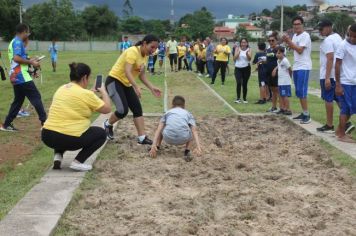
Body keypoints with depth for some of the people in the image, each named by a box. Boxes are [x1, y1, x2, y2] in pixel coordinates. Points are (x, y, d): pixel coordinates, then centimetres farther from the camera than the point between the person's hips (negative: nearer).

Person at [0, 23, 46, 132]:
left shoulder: (14, 42, 20)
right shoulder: (18, 42, -11)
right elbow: (16, 58, -24)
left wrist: (29, 60, 17)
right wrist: (31, 63, -16)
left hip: (16, 77, 10)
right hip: (21, 76, -10)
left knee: (18, 100, 14)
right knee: (36, 97, -7)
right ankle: (44, 122, -8)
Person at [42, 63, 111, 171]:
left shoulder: (61, 89, 12)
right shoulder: (86, 94, -9)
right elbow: (107, 109, 2)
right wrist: (103, 91, 17)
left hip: (47, 136, 7)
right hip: (69, 139, -7)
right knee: (101, 133, 14)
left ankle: (58, 156, 14)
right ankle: (78, 162, 1)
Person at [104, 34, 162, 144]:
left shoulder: (145, 56, 6)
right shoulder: (133, 51, -21)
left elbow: (141, 75, 15)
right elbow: (127, 72, -32)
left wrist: (152, 88, 7)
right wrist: (136, 87, -42)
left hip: (126, 84, 9)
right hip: (114, 81, -9)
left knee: (137, 109, 0)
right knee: (123, 110, -19)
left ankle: (142, 138, 2)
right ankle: (108, 124, 10)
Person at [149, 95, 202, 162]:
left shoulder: (167, 113, 26)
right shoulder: (188, 114, 23)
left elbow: (159, 130, 13)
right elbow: (194, 131, 8)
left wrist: (154, 145, 7)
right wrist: (198, 146, -1)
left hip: (168, 138, 2)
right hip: (183, 139, -2)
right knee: (191, 131, 33)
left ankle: (157, 148, 30)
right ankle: (187, 152, 13)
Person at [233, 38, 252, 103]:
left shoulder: (249, 49, 0)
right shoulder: (237, 49, 2)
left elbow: (250, 59, -14)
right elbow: (234, 58, -6)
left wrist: (247, 53, -33)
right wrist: (238, 52, -22)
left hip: (246, 68, 0)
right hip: (238, 68, 0)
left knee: (245, 84, 6)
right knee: (238, 83, -15)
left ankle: (244, 98, 18)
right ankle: (238, 98, -13)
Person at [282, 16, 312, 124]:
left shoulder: (305, 35, -13)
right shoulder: (295, 35, 14)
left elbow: (300, 50, -21)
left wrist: (289, 40, -17)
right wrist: (287, 41, 8)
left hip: (303, 67, -9)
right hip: (296, 67, 9)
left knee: (302, 91, -12)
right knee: (298, 91, 11)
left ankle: (307, 115, -8)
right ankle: (304, 113, 18)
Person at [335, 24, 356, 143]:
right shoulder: (343, 45, -10)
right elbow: (337, 65, -11)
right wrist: (338, 85, -13)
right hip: (345, 83, -7)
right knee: (346, 108, -1)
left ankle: (340, 130, 25)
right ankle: (342, 134, 9)